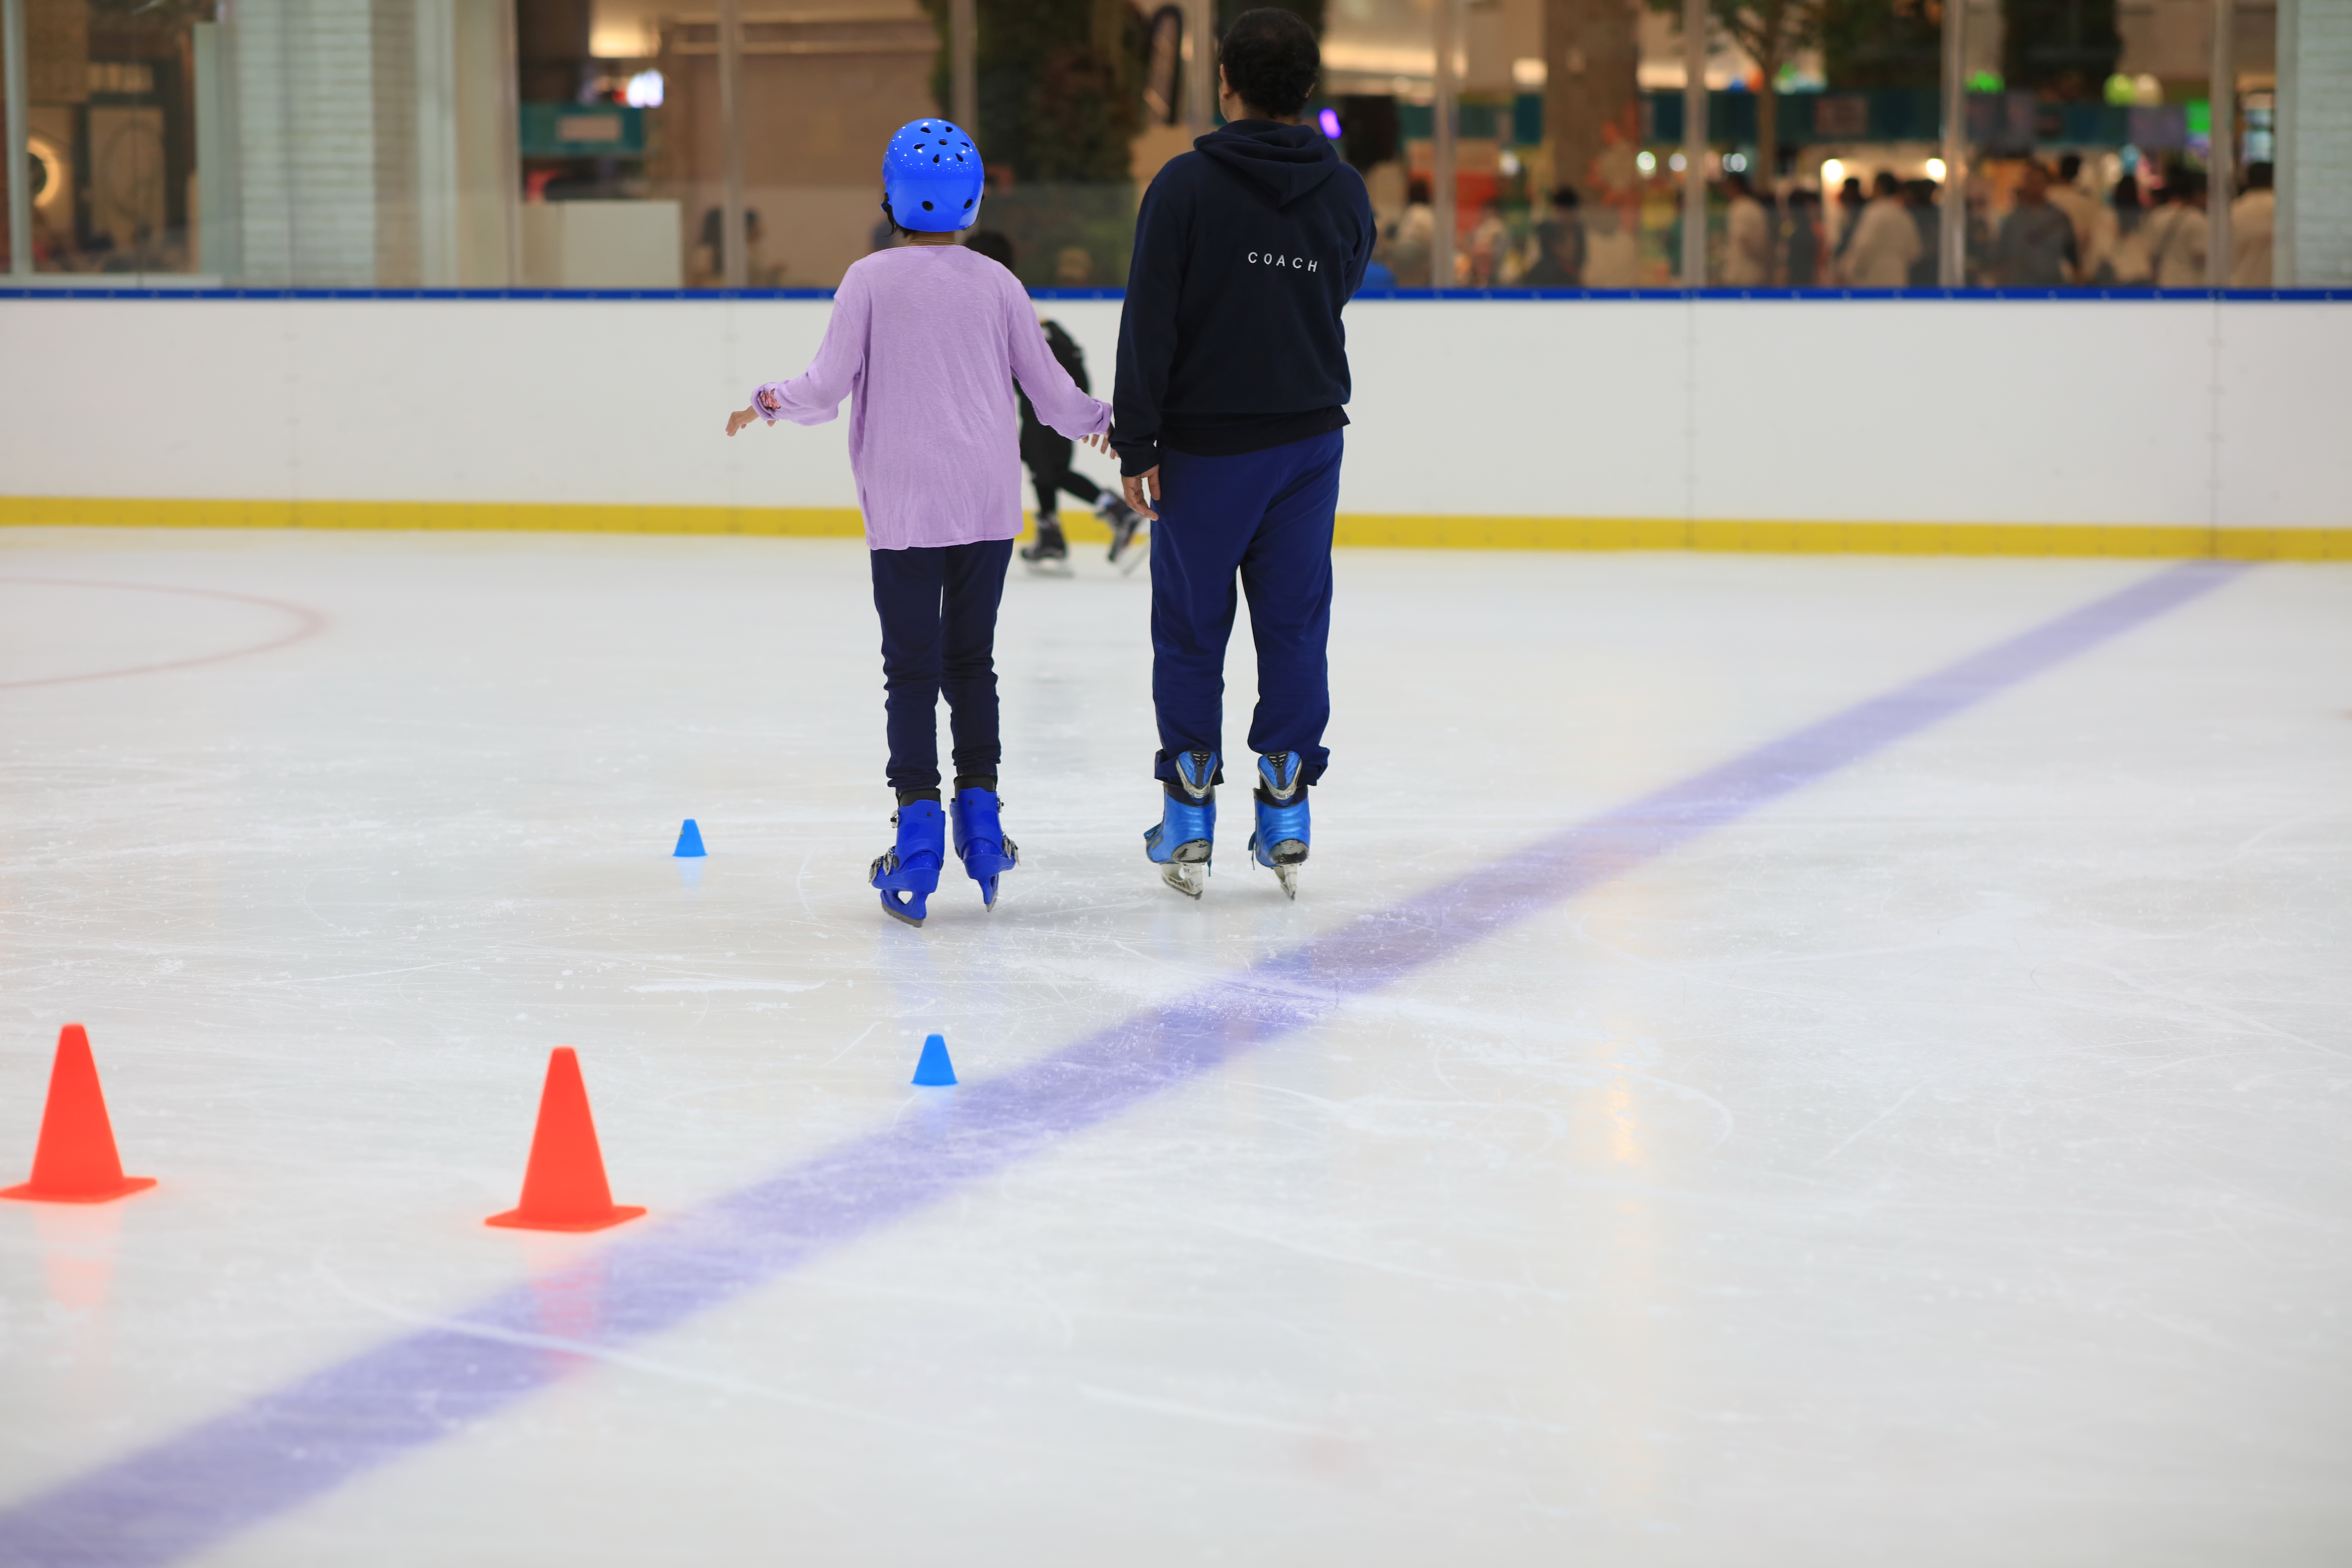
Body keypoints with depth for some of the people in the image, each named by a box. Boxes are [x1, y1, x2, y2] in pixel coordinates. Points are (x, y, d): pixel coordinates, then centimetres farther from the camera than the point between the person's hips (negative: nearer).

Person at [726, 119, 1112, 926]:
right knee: (971, 660, 14)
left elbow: (825, 389, -7)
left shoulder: (871, 279, -5)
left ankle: (919, 829, -5)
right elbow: (1049, 389, 6)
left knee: (912, 665, 1)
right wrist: (1103, 419, 26)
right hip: (990, 503, 2)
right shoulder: (996, 283, 2)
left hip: (905, 508, -2)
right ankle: (980, 815, 14)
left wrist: (769, 401, 13)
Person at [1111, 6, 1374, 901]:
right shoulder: (1344, 193, 1)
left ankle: (1189, 823, 10)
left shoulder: (1187, 186, -12)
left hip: (1205, 448, -3)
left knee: (1190, 626, 7)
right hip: (1310, 439, 3)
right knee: (1295, 623, 9)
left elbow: (1150, 322, -14)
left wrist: (1137, 444, -10)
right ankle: (1286, 811, 10)